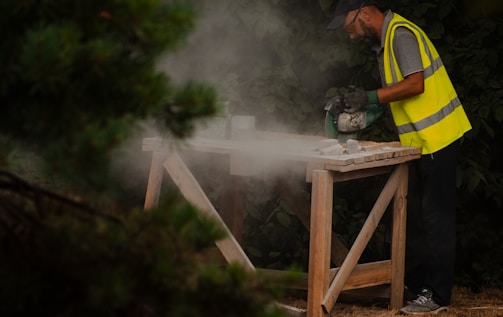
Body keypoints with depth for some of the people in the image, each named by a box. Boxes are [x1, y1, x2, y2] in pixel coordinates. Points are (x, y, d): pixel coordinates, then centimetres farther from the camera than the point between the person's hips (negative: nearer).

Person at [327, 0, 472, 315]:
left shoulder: (401, 34, -16)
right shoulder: (385, 40, 15)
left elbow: (415, 84, -26)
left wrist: (371, 97, -22)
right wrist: (364, 110, 7)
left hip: (437, 137, -10)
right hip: (420, 140, 10)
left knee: (436, 217, -5)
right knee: (413, 215, 13)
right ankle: (413, 283, 21)